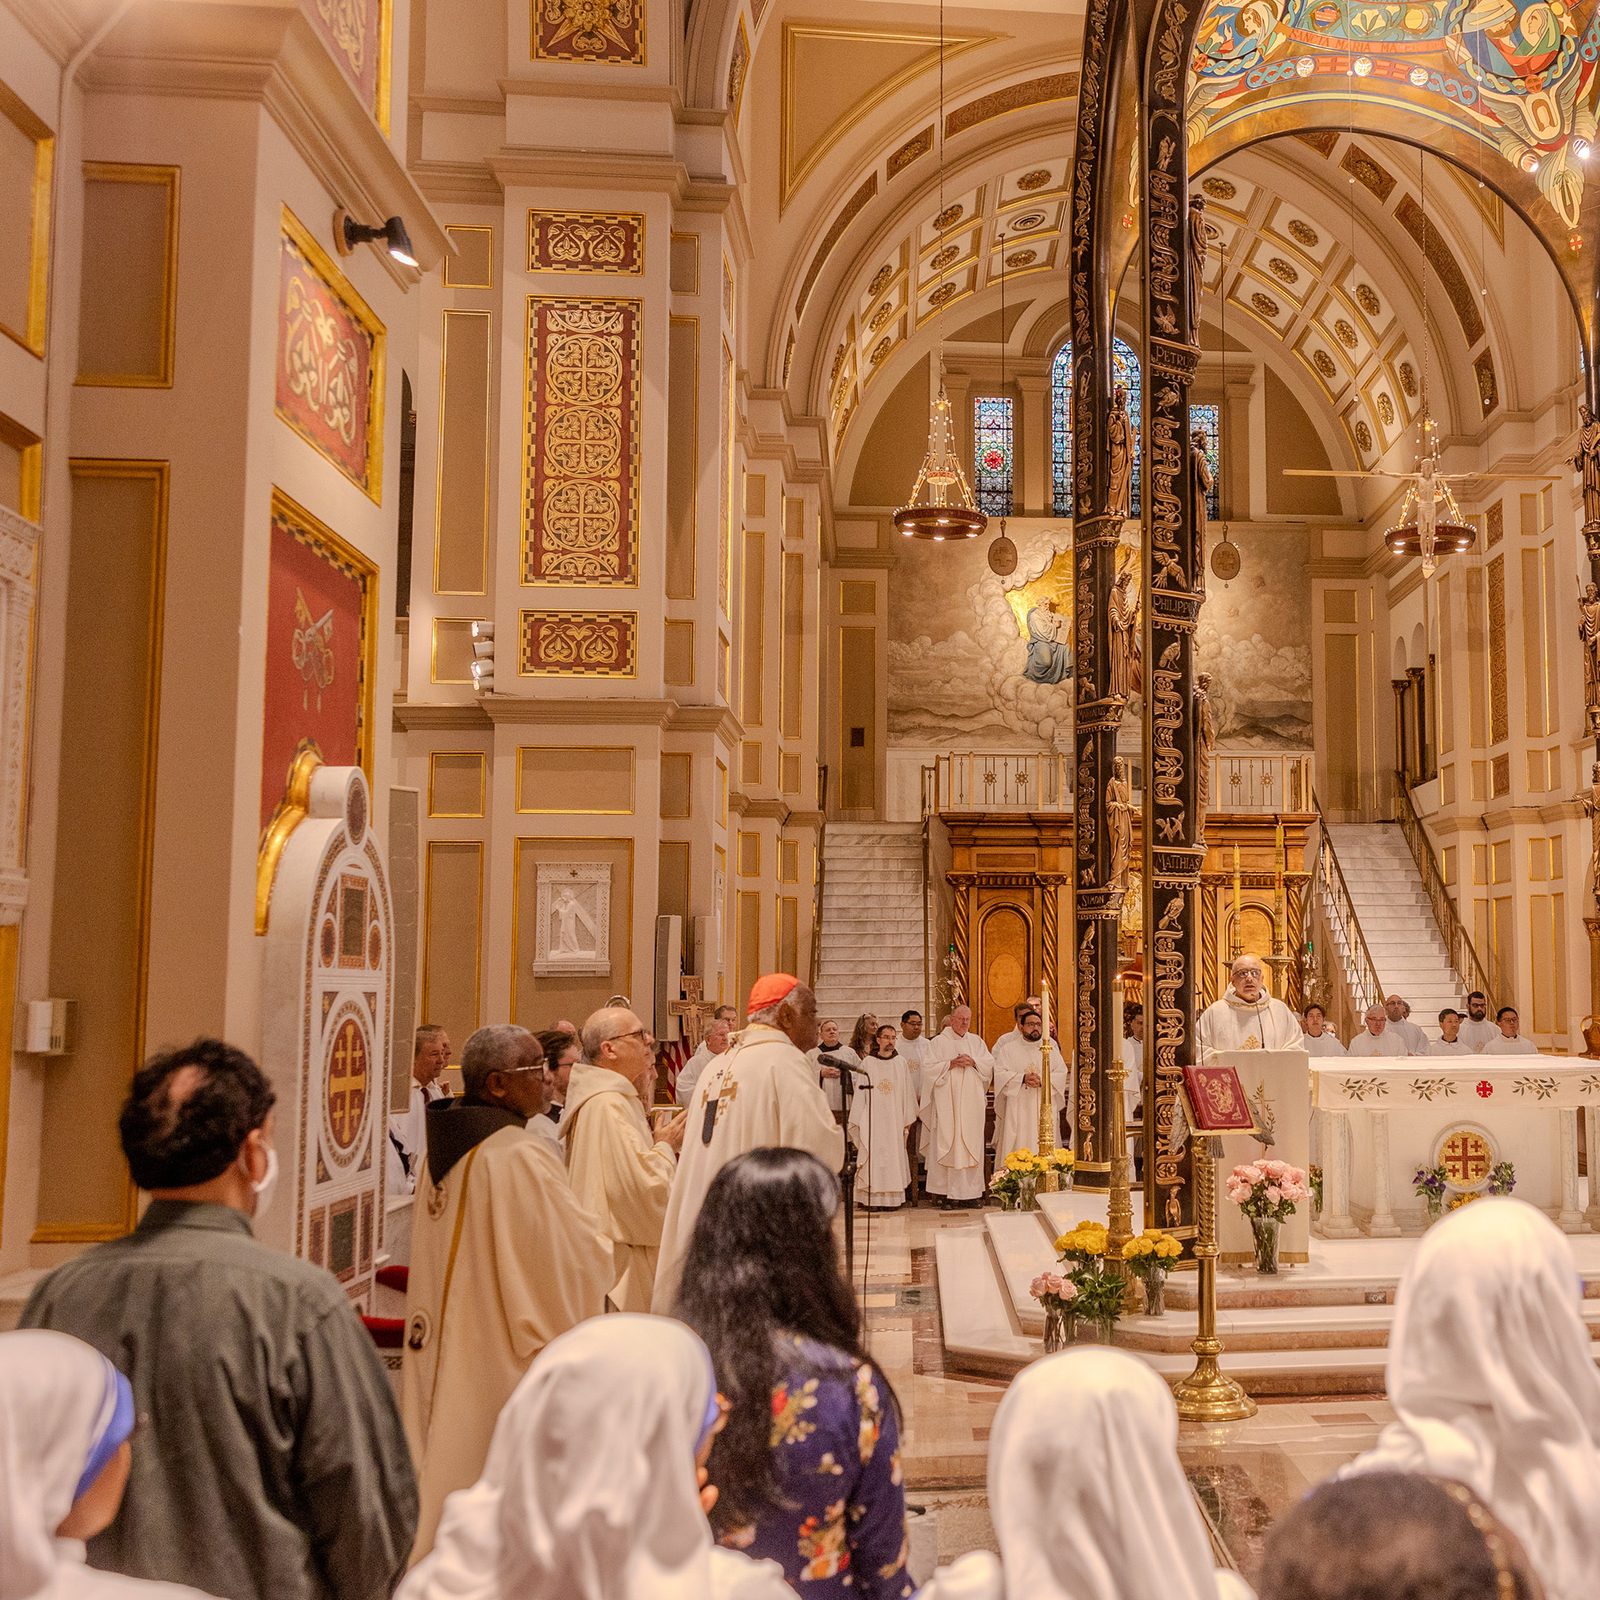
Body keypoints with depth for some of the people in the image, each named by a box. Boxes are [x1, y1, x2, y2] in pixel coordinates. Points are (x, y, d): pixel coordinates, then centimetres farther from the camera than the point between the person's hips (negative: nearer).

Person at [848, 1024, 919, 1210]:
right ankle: (873, 1199, -2)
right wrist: (859, 1120, -2)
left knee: (894, 1156, 1)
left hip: (894, 1119, 2)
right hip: (873, 1119, -2)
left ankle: (893, 1198, 5)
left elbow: (907, 1093, 8)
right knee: (873, 1157, -4)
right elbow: (860, 1092, 2)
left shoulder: (901, 1064, 7)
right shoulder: (867, 1063, 2)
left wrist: (907, 1119, 3)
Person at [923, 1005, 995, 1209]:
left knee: (972, 1145, 1)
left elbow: (990, 1065, 9)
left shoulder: (976, 1042, 15)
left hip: (972, 1103, 4)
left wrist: (973, 1062, -8)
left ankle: (970, 1193, 6)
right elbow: (931, 1068, -5)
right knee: (947, 1145, -6)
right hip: (947, 1103, -4)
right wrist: (951, 1063, -15)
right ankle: (945, 1194, -4)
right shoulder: (939, 1043, 3)